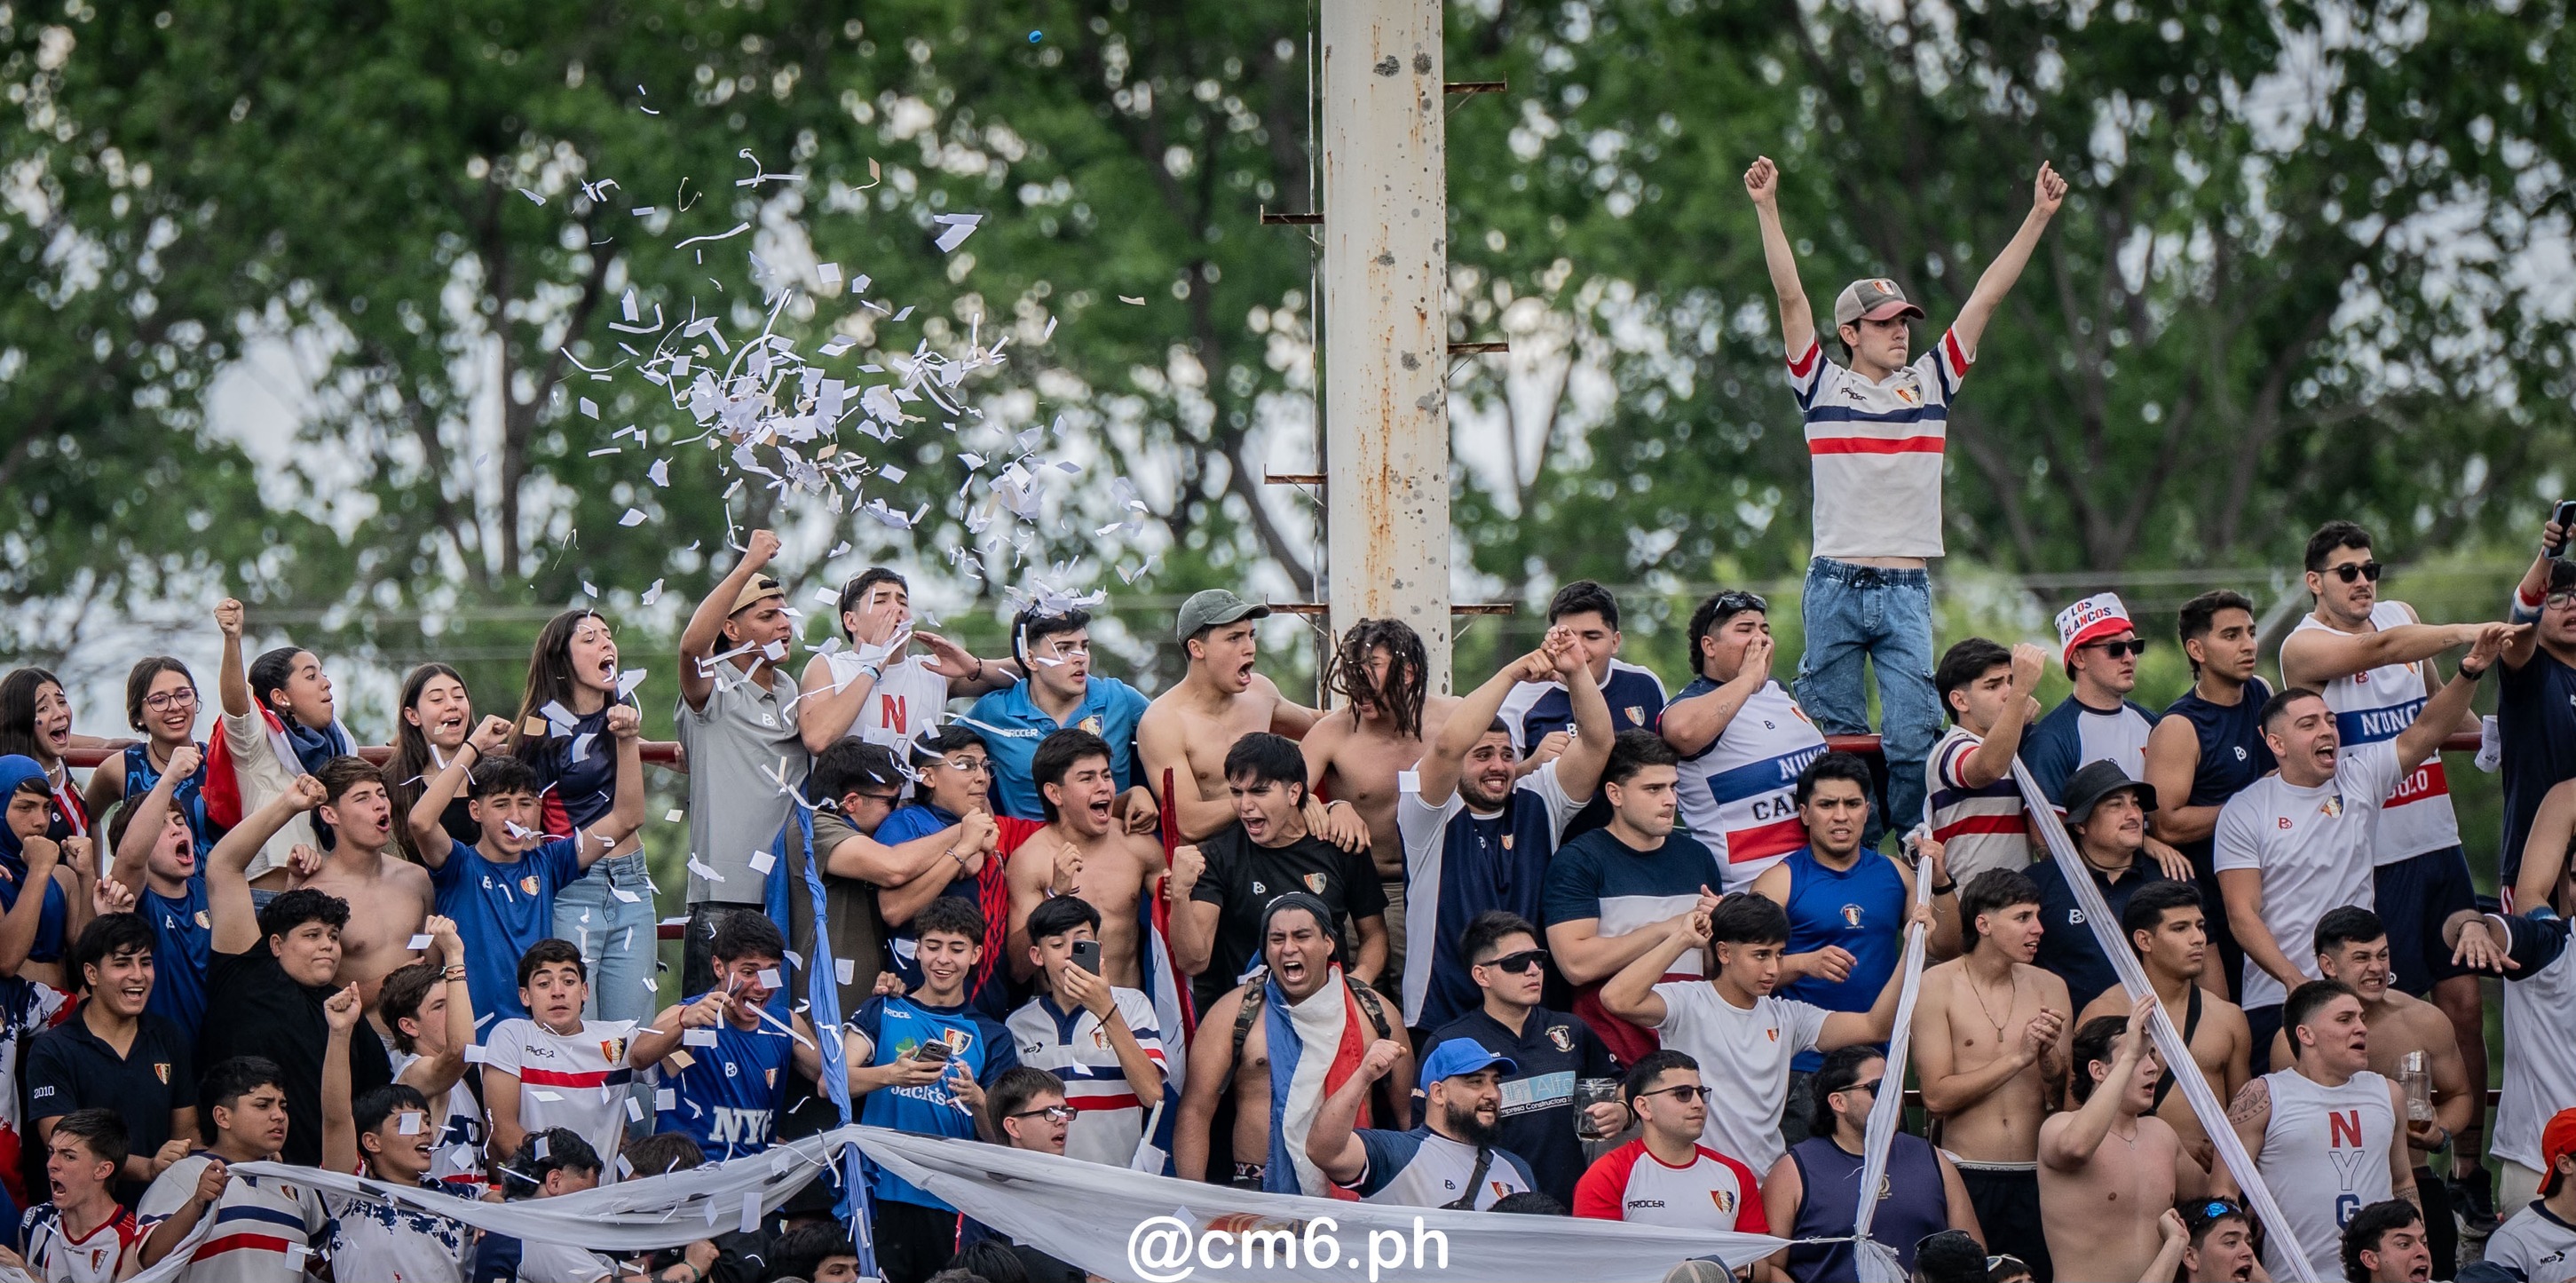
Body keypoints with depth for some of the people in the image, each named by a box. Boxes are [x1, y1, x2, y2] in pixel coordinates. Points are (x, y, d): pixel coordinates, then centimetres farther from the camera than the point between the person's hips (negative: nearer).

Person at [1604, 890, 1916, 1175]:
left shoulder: (1785, 1017, 13)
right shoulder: (1689, 1005, -3)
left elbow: (1874, 1027, 8)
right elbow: (1617, 999, -21)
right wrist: (1682, 940, -14)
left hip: (1770, 1184, 5)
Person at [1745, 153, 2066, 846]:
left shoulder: (1929, 383, 10)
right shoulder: (1823, 386, 5)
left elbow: (1987, 295, 9)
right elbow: (1791, 297, -2)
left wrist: (2039, 216, 7)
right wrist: (1767, 210, -10)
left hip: (1907, 589, 1)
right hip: (1834, 587, -1)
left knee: (1914, 735, -9)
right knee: (1837, 738, 4)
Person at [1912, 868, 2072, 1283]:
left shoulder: (2049, 988, 7)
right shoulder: (1939, 986, -3)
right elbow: (1936, 1097, -12)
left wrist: (2049, 1056, -14)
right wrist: (2018, 1058, -12)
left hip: (2033, 1178, 3)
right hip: (1965, 1175, -3)